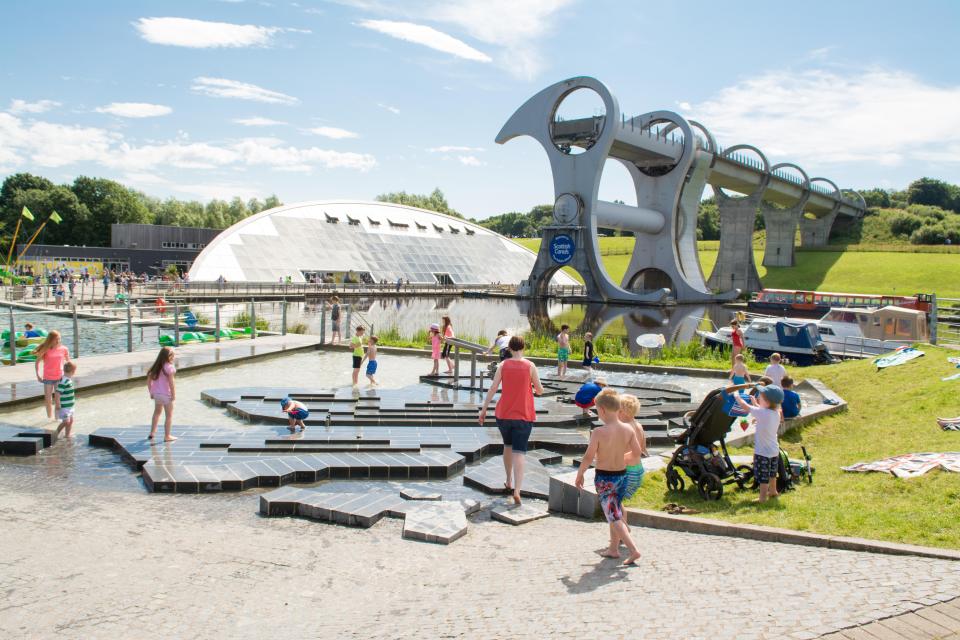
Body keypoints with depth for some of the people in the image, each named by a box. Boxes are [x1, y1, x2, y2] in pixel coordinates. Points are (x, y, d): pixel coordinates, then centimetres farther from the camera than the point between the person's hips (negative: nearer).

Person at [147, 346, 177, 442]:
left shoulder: (156, 366, 4)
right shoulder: (169, 367, -17)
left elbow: (149, 380, 7)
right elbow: (171, 382, -21)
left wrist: (151, 392, 15)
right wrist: (173, 394, -13)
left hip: (156, 394, 7)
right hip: (166, 394, -7)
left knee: (157, 412, 26)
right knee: (169, 415, 6)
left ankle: (152, 432, 31)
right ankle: (167, 436, 10)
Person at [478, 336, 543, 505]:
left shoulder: (503, 365, -2)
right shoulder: (530, 366, -6)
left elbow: (493, 388, -5)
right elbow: (540, 390, -2)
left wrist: (484, 409, 1)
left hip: (503, 414, 3)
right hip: (523, 415, -2)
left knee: (508, 445, 23)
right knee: (519, 452, -5)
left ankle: (509, 483, 32)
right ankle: (517, 490, -18)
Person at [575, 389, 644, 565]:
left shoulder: (599, 432, -20)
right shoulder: (628, 429, -6)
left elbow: (588, 458, -17)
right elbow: (636, 454, 2)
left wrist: (579, 475, -2)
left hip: (604, 478, -5)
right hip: (622, 475, 6)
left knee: (614, 517, 3)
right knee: (615, 513, 22)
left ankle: (633, 550, -6)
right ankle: (613, 548, 32)